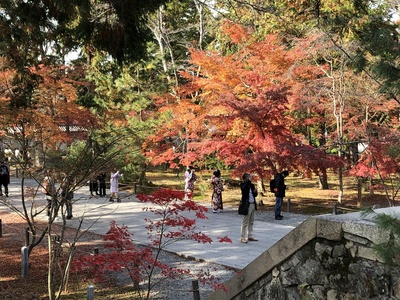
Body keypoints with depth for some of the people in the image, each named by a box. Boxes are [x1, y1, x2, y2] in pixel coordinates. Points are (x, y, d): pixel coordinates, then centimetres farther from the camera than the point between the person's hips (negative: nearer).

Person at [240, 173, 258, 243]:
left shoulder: (251, 185, 11)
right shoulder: (243, 185, -7)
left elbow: (255, 195, 17)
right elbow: (244, 188, -32)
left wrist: (255, 192, -6)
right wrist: (249, 179, -34)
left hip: (253, 204, 7)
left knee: (251, 222, 13)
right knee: (245, 222, -3)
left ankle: (250, 236, 22)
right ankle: (243, 237, 1)